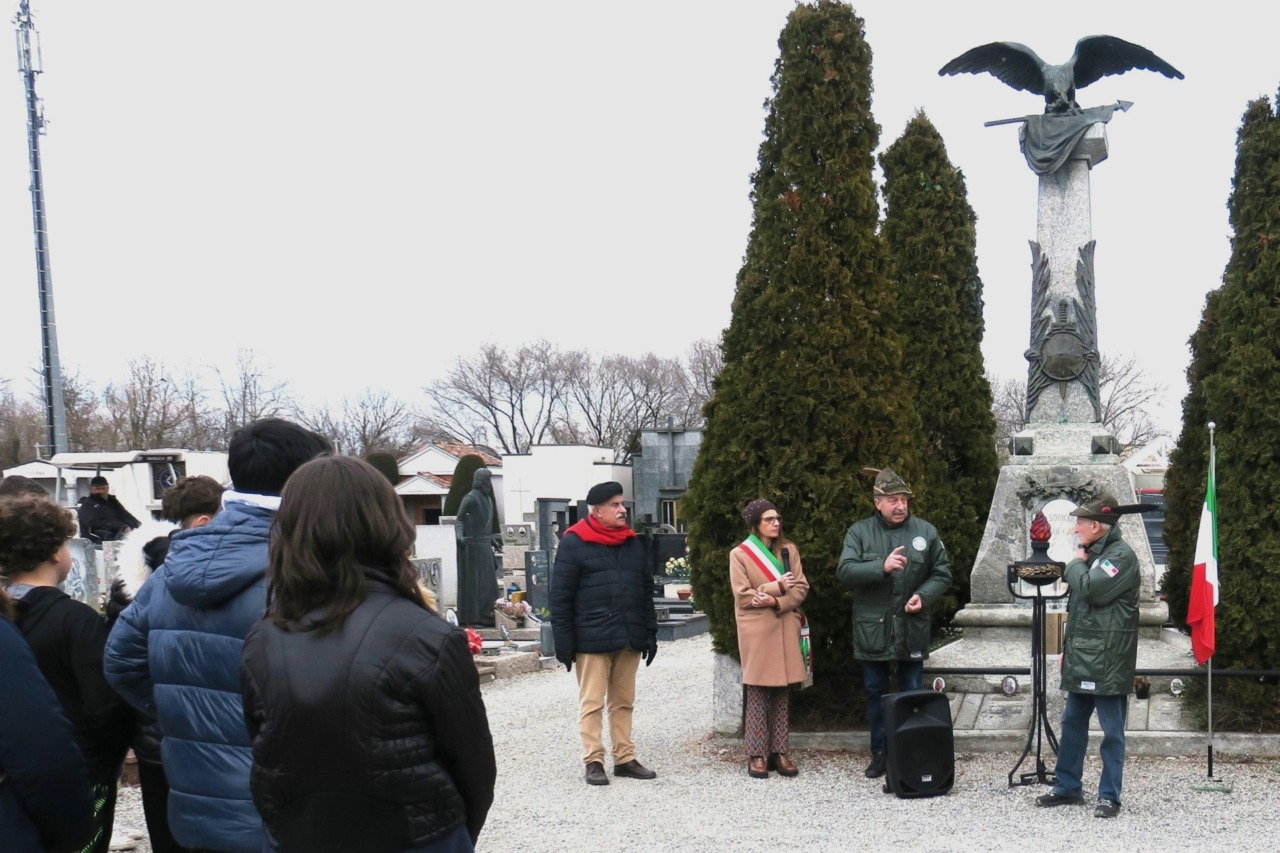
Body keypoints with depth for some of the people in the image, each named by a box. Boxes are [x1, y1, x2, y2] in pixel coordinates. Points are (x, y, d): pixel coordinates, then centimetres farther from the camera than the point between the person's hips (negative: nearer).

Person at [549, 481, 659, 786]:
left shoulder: (633, 543, 13)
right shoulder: (574, 543, -4)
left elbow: (646, 591, 17)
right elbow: (560, 597, -6)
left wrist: (650, 633, 12)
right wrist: (564, 641, -10)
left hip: (629, 639, 5)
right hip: (592, 640, -5)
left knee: (624, 702, 11)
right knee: (592, 703, -1)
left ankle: (625, 758, 18)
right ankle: (593, 761, 6)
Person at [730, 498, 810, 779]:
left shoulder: (789, 550, 11)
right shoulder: (739, 554, -1)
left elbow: (801, 588, 3)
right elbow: (743, 596, -7)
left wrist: (775, 601, -13)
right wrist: (778, 587, -9)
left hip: (785, 629, 4)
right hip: (757, 631, -4)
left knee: (781, 692, 5)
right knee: (758, 693, -4)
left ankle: (779, 751, 11)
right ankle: (756, 755, 0)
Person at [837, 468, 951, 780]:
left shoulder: (926, 531, 2)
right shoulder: (859, 532, -2)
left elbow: (942, 573, 6)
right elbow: (845, 571, -13)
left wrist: (923, 596, -11)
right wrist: (882, 567, -26)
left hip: (912, 628, 0)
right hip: (872, 629, 0)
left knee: (912, 693, 8)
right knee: (876, 693, 9)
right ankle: (879, 754, 21)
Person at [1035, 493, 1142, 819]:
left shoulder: (1122, 556, -12)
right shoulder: (1094, 554, 18)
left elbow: (1091, 589, -25)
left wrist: (1076, 565, -6)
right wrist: (1069, 647, 21)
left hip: (1108, 662, -10)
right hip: (1082, 659, 10)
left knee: (1111, 731, -1)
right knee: (1072, 724, 14)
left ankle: (1109, 796, 5)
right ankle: (1067, 787, 23)